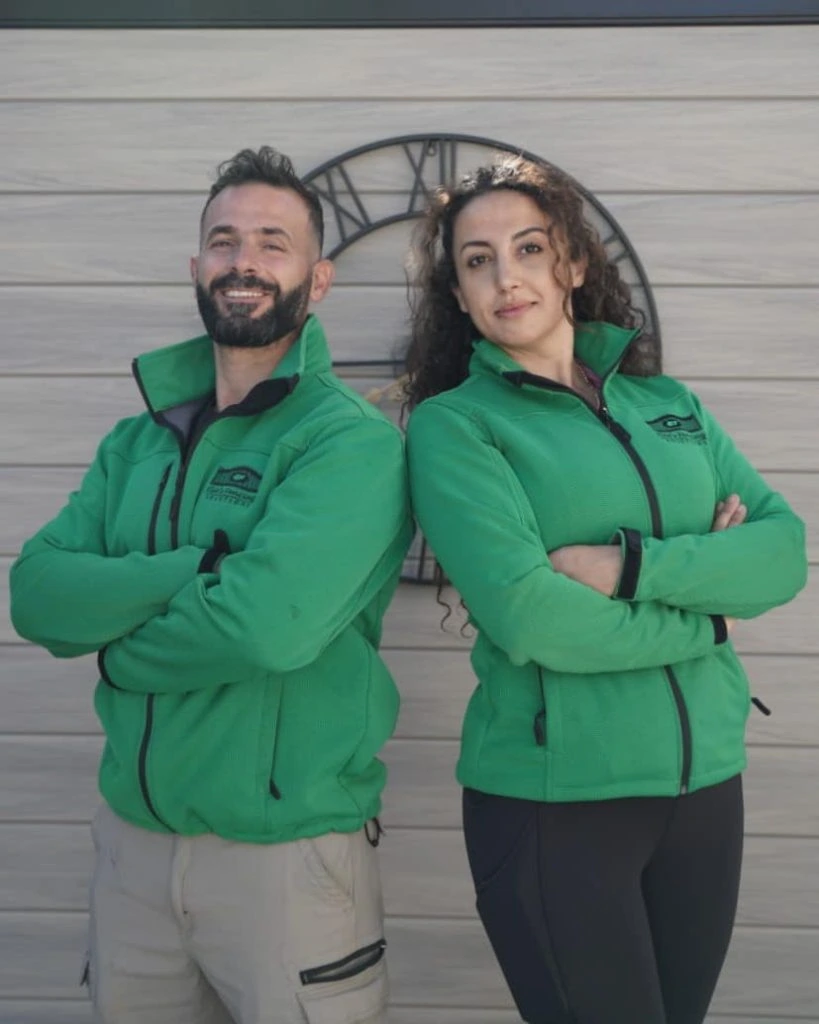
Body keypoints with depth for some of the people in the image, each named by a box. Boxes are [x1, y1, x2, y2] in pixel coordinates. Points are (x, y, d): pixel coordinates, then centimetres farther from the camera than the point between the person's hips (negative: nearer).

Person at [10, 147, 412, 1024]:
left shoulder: (351, 439, -13)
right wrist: (198, 569, -21)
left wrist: (120, 647, -10)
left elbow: (270, 623, -27)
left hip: (287, 847, -5)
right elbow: (35, 593, -7)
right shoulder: (140, 441, 7)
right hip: (132, 836, 6)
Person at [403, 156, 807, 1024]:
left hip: (706, 782, 5)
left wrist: (634, 564, -18)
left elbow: (782, 550, -3)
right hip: (552, 797, -5)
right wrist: (701, 613, -9)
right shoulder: (451, 422, -7)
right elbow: (525, 612, -20)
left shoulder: (665, 401, 8)